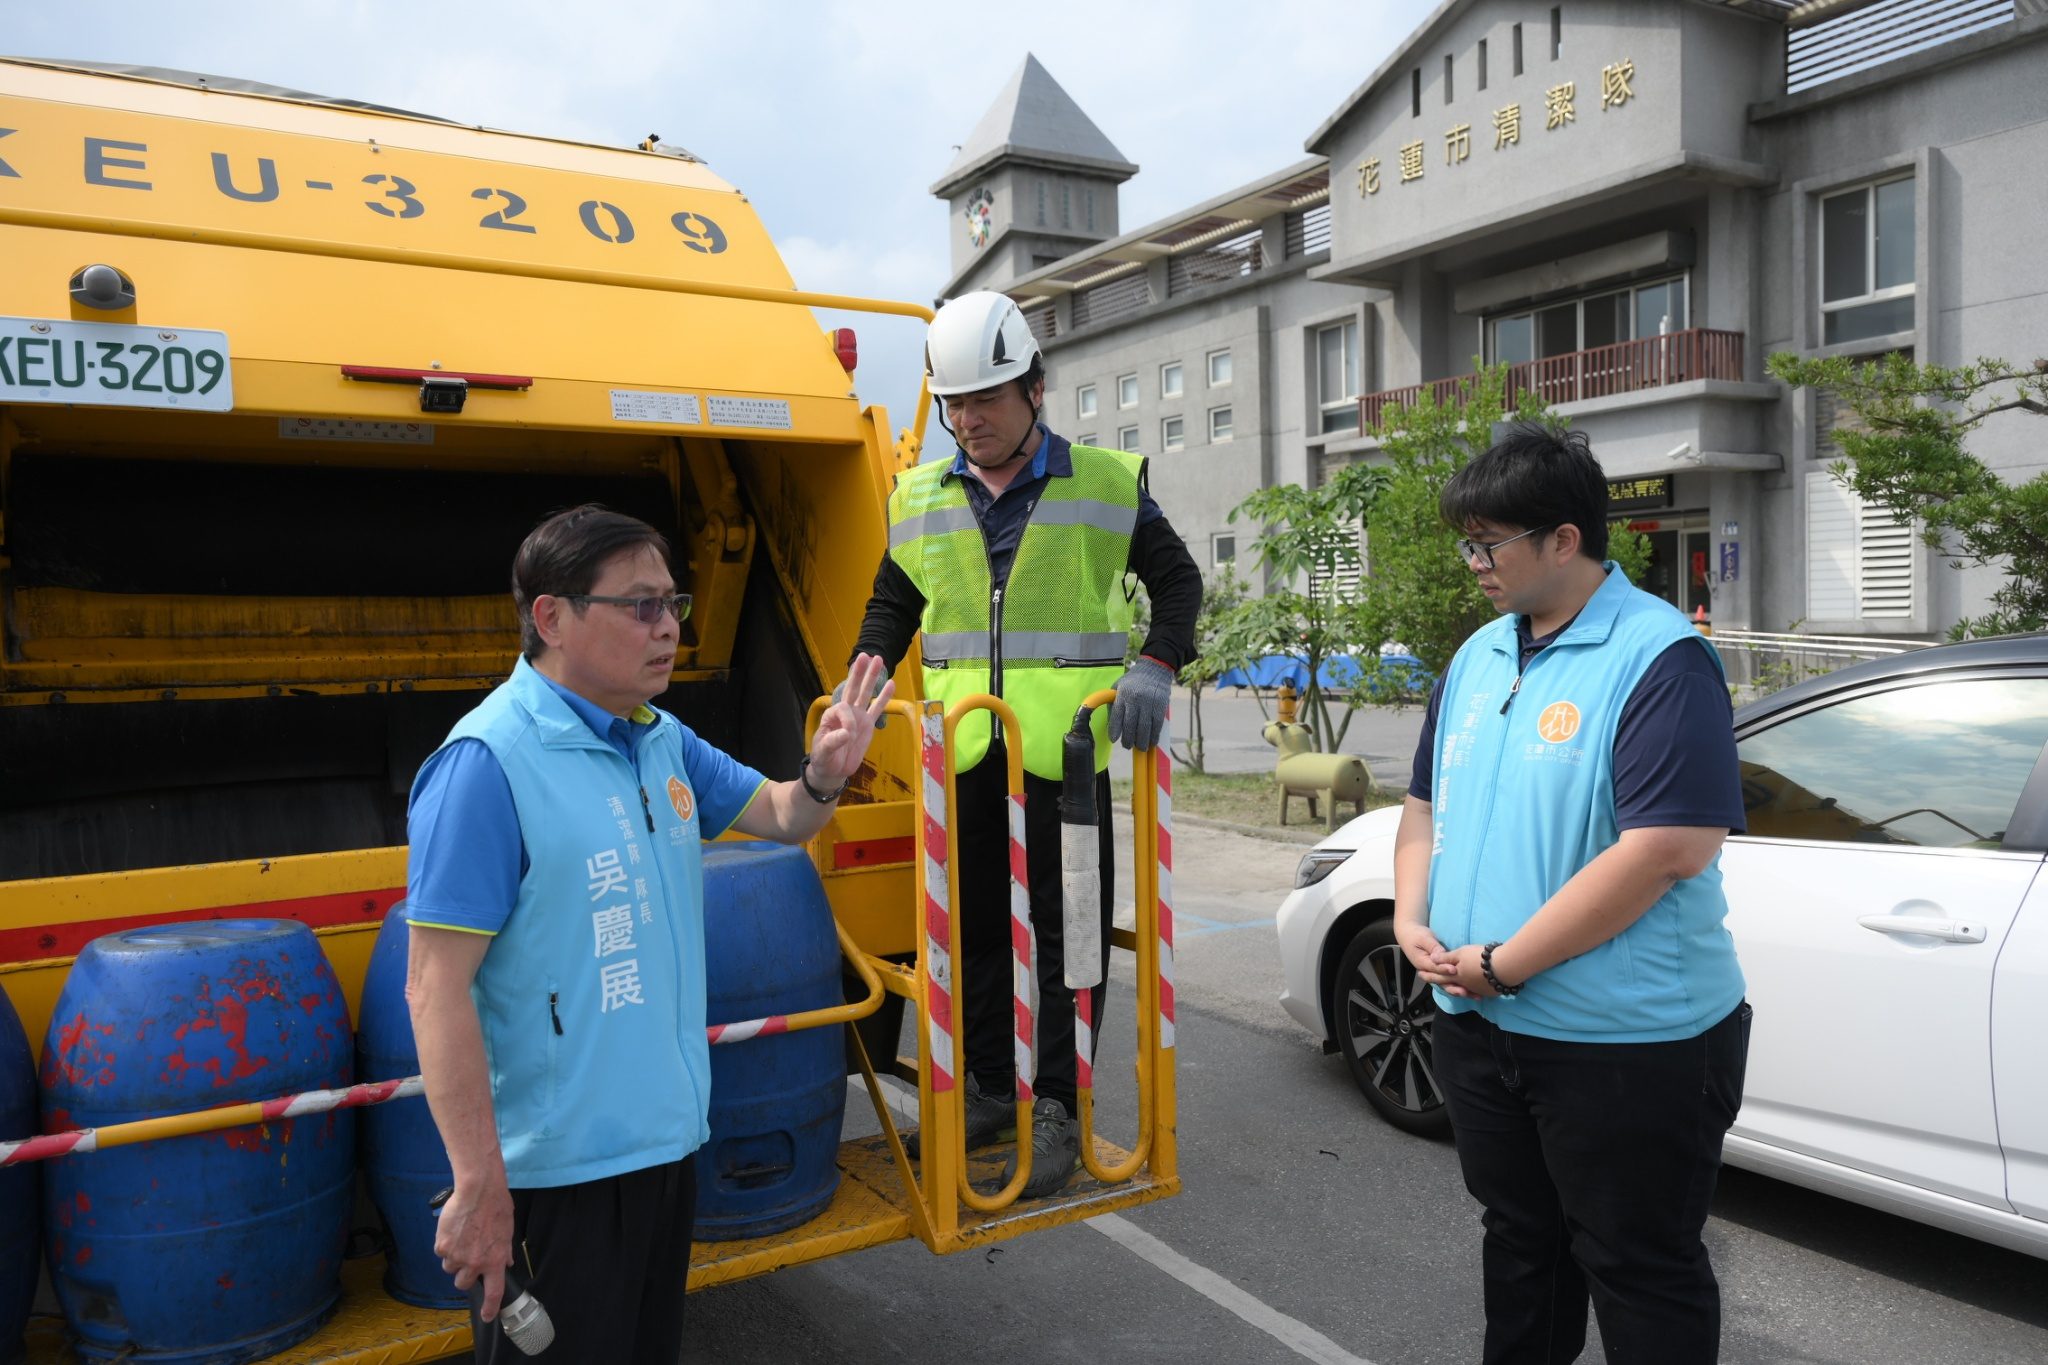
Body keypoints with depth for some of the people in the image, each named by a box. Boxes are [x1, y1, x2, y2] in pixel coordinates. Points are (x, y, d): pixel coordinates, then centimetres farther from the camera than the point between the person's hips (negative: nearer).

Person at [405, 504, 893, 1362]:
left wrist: (824, 775, -7)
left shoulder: (663, 742, 4)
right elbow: (436, 990, -21)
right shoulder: (489, 762, -20)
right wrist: (478, 1187, -21)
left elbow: (779, 815, 17)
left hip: (667, 1140, 8)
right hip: (556, 1172, -8)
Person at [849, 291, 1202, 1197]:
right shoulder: (921, 499, 9)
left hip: (1065, 750, -3)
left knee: (1065, 932, 2)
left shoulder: (1106, 484, 0)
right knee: (973, 928, 13)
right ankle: (991, 1088, 29)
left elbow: (1177, 578, 4)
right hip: (960, 754, 4)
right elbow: (893, 604, 20)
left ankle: (1057, 1109, 15)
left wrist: (1155, 662, -13)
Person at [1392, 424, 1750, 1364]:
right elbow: (1425, 804, 16)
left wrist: (1504, 964, -21)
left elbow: (1665, 852, -25)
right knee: (1519, 1240, 23)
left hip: (1627, 1041, -7)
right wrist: (1411, 920, -1)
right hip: (1476, 1022, 7)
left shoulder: (1661, 659, -16)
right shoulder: (1479, 655, 9)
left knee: (1639, 1268, 9)